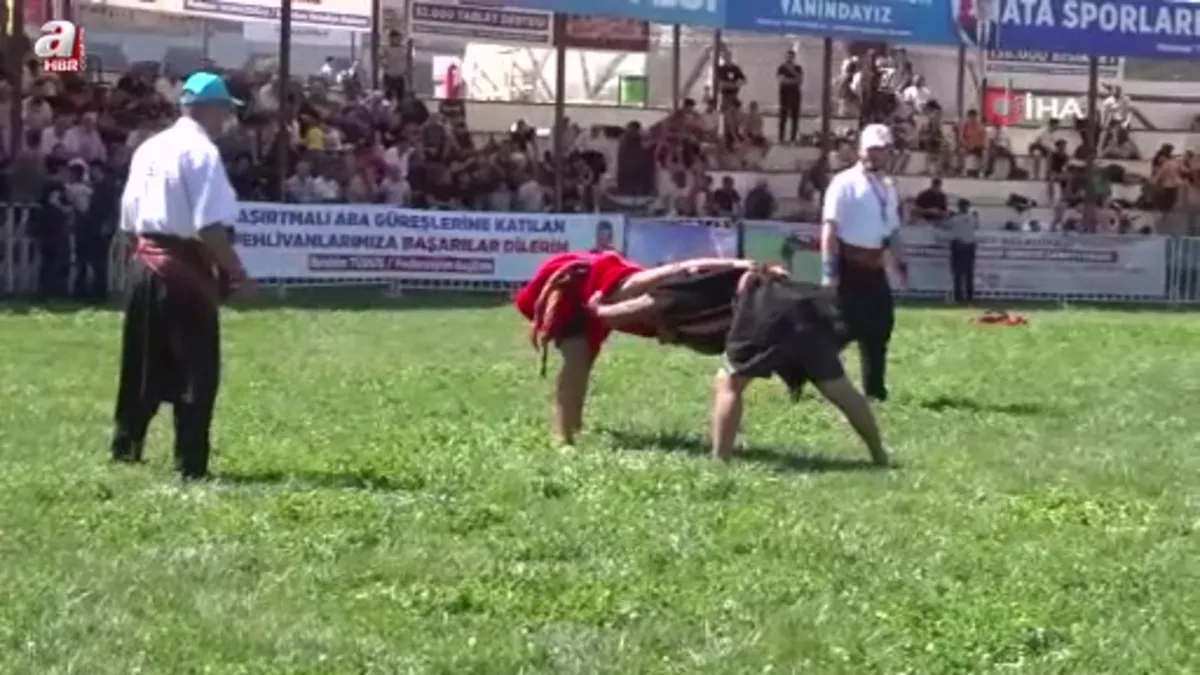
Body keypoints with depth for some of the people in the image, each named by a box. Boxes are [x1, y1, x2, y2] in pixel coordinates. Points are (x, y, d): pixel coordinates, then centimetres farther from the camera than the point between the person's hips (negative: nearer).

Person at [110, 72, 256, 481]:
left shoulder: (149, 148, 12)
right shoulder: (202, 152, -12)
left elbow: (129, 219, 14)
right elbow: (210, 226, -19)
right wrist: (236, 272, -13)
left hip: (144, 263, 8)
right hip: (185, 268, -8)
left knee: (143, 363, 18)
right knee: (197, 369, -1)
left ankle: (125, 447, 28)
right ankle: (191, 464, -2)